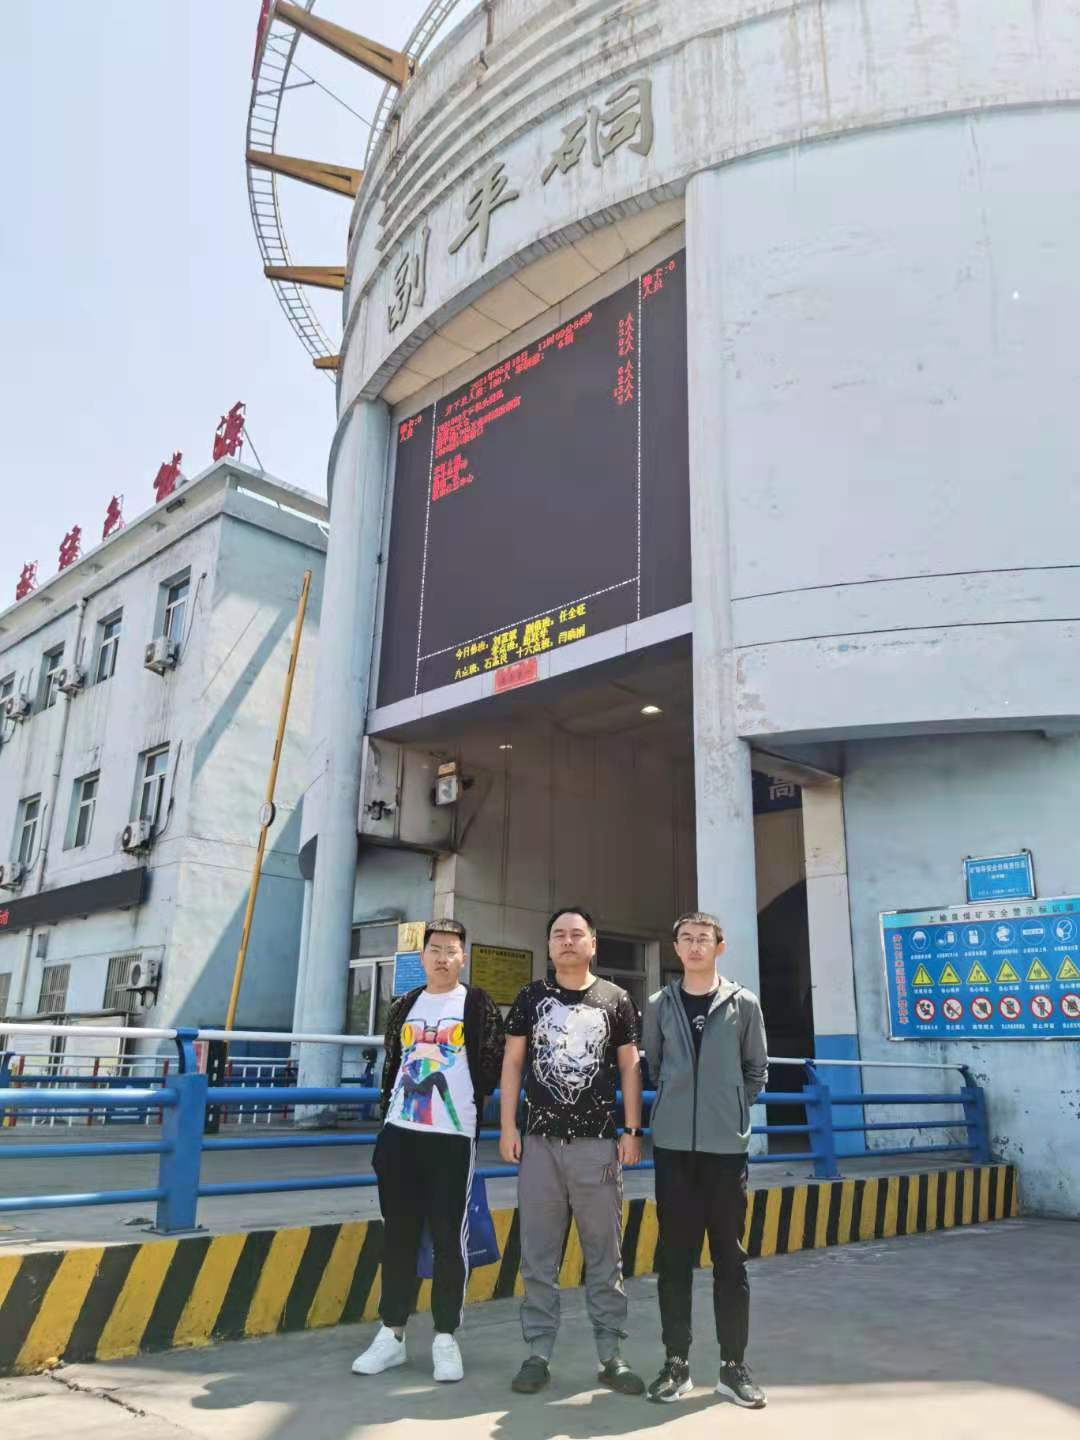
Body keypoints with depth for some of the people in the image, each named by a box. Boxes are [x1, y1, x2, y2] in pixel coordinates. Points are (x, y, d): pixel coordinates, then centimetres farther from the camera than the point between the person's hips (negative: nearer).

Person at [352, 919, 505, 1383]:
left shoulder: (479, 1005, -2)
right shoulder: (404, 1007, 11)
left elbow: (493, 1067, -3)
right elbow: (391, 1066, 17)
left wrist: (468, 1101, 0)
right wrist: (387, 1113, 13)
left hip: (453, 1138, -4)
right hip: (399, 1135, 4)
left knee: (449, 1238, 2)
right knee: (398, 1235, 10)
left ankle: (445, 1338, 15)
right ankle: (391, 1333, 21)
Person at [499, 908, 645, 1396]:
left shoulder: (615, 999, 3)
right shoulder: (531, 997, 5)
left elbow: (629, 1068, 6)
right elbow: (512, 1064, 6)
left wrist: (632, 1131, -1)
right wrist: (508, 1127, -1)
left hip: (598, 1142, -1)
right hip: (540, 1141, 1)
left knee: (604, 1255, 6)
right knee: (538, 1256, 6)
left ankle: (611, 1355, 16)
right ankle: (537, 1354, 16)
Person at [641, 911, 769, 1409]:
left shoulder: (743, 1004, 1)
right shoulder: (659, 1005, 4)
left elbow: (757, 1071, 10)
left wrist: (731, 1108, 5)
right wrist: (675, 1105, 7)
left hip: (726, 1146, -1)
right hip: (673, 1145, 1)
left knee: (729, 1257, 6)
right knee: (674, 1256, 6)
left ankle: (733, 1365, 17)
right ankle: (676, 1361, 17)